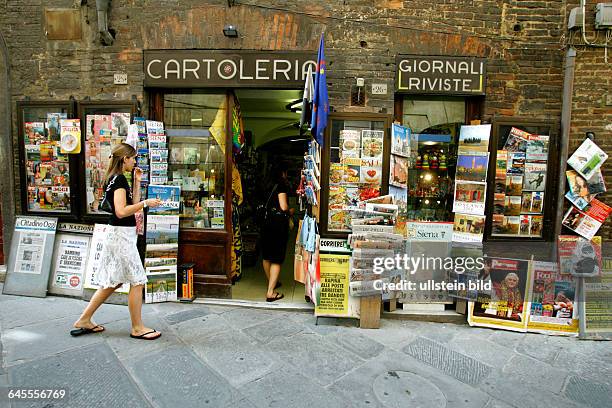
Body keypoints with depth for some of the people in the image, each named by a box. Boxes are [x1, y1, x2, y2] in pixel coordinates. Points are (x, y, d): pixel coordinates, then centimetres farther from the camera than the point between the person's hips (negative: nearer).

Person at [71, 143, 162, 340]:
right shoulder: (119, 179, -15)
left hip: (118, 234, 10)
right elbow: (121, 211, -24)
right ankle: (137, 328, 9)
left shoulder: (114, 179, 15)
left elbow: (132, 205, 17)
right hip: (122, 234, -10)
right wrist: (146, 203, -18)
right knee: (137, 281, -1)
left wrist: (137, 182, 14)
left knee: (113, 281, 17)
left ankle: (84, 321, 26)